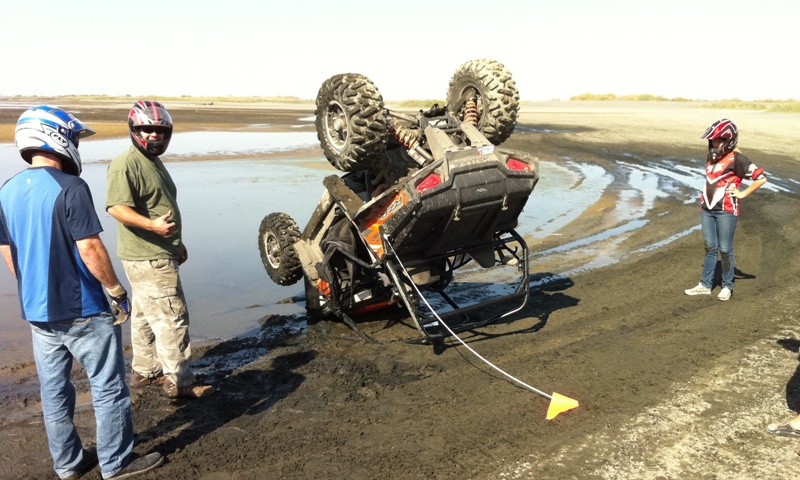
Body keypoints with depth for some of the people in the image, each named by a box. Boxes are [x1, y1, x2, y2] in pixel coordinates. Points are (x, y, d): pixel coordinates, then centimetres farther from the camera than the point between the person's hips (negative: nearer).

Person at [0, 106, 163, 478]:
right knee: (108, 387, 6)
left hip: (36, 312, 8)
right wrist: (117, 292, -9)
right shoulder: (70, 189, -18)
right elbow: (90, 249, -21)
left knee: (53, 390, 16)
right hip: (82, 310, -7)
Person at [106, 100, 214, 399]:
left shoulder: (154, 162, 17)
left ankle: (145, 371, 31)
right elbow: (117, 207, -24)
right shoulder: (127, 164, -15)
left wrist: (177, 242, 26)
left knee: (147, 315, 18)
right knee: (172, 318, -7)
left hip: (159, 254, 10)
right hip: (147, 259, -10)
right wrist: (152, 225, -37)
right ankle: (180, 382, 1)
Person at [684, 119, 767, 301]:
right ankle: (705, 285, 18)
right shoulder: (712, 156, 12)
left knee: (725, 250, 2)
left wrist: (742, 194, -11)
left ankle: (727, 286, 15)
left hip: (726, 211, -7)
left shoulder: (736, 159, -11)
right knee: (710, 248, 12)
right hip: (707, 209, 7)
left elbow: (761, 178, -16)